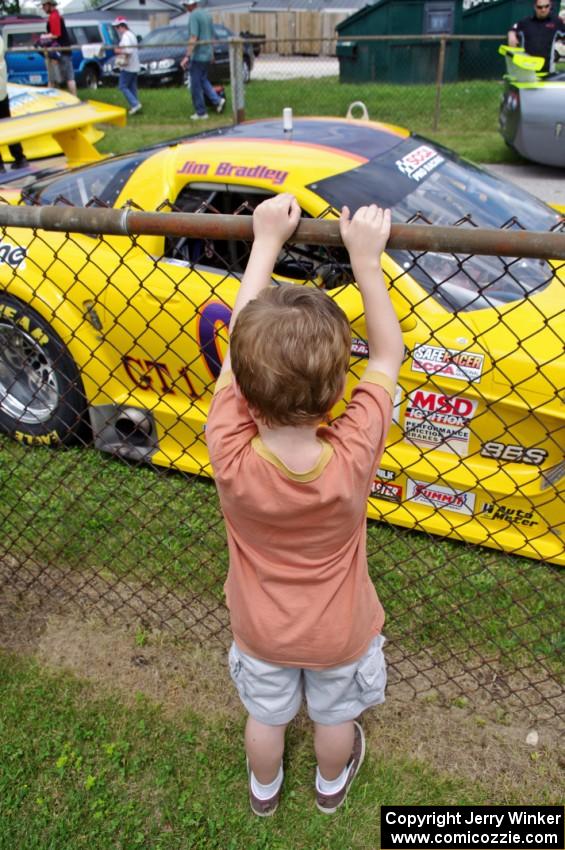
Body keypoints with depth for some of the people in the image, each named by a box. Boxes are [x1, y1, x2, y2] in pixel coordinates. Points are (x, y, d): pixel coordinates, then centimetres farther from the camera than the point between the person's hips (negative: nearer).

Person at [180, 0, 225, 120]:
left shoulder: (193, 16, -15)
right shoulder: (207, 15, 11)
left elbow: (193, 38, -22)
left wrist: (187, 56, -23)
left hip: (197, 55, -8)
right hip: (207, 54, 8)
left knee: (196, 85, 0)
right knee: (203, 80, 22)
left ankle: (201, 113, 4)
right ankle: (217, 100, 6)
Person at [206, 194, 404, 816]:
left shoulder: (230, 456, -37)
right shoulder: (354, 458, -39)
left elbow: (238, 341, -24)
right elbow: (388, 355, -22)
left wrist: (266, 241, -17)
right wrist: (366, 259, -22)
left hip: (261, 631, 1)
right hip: (339, 634, 0)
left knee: (266, 717, 31)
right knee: (334, 716, 31)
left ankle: (263, 789, 62)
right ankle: (331, 784, 62)